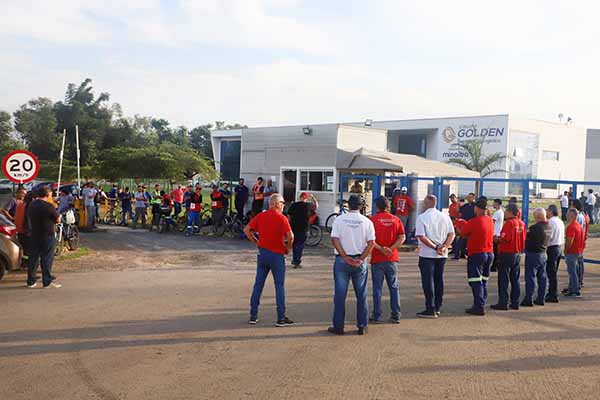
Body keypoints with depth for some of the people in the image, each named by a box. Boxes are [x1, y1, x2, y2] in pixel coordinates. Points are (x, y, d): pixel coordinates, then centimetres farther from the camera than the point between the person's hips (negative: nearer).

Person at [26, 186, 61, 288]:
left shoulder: (31, 205, 5)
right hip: (47, 236, -6)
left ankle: (31, 282, 16)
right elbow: (57, 219, -7)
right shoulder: (49, 206, -16)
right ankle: (47, 282, 3)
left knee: (33, 258, 11)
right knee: (47, 259, 0)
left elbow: (29, 218, 17)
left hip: (34, 236, 6)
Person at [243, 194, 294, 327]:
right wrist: (288, 248, -4)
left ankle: (253, 316, 16)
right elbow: (290, 236, -21)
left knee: (258, 284, 11)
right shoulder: (281, 218, -12)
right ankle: (281, 318, 7)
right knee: (279, 286, 4)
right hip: (277, 255, -5)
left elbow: (247, 230, 4)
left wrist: (256, 242, 10)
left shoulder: (261, 216, 4)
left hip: (262, 252, 5)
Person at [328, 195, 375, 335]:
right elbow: (371, 243, -7)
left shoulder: (339, 219, -2)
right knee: (361, 295, 11)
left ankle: (338, 326, 9)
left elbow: (335, 240, -9)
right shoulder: (367, 221, 0)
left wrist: (345, 257, -8)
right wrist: (360, 259, -7)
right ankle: (362, 326, 15)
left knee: (340, 294, 5)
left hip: (342, 260, -1)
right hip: (359, 261, 1)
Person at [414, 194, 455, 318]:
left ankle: (431, 310, 0)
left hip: (427, 254, -5)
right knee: (439, 280, 15)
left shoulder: (421, 217, -10)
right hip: (442, 255, 6)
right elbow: (451, 234, 0)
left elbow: (422, 237, -18)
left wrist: (435, 247, -14)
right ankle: (438, 308, 23)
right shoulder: (445, 216, 6)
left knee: (428, 281, 0)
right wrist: (443, 247, -9)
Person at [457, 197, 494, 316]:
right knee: (483, 281, 16)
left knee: (476, 281, -3)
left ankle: (479, 307, -5)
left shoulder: (473, 221, -16)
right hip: (489, 253, 7)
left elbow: (463, 233, -5)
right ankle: (481, 305, 22)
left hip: (476, 254, -7)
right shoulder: (490, 221, 4)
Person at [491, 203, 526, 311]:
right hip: (518, 254, 8)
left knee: (503, 280, -1)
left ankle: (503, 302, 2)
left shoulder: (509, 223, -16)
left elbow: (505, 239, -22)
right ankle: (515, 303, 16)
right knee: (515, 279, 12)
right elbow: (524, 239, 11)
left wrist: (496, 239, -4)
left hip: (507, 253, -8)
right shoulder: (521, 223, 7)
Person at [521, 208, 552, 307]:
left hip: (533, 253, -8)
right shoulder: (549, 227, 6)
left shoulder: (535, 227, -21)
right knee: (542, 277, 13)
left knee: (531, 277, -3)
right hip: (543, 253, 8)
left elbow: (527, 238, -18)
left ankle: (528, 299, 1)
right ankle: (541, 299, 20)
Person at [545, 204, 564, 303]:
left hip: (552, 248, -9)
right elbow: (562, 237, 16)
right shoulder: (561, 222, 13)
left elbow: (548, 236, -21)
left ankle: (553, 296, -3)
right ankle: (552, 293, 23)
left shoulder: (550, 222, -15)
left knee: (551, 273, -5)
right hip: (559, 247, 9)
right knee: (554, 272, 16)